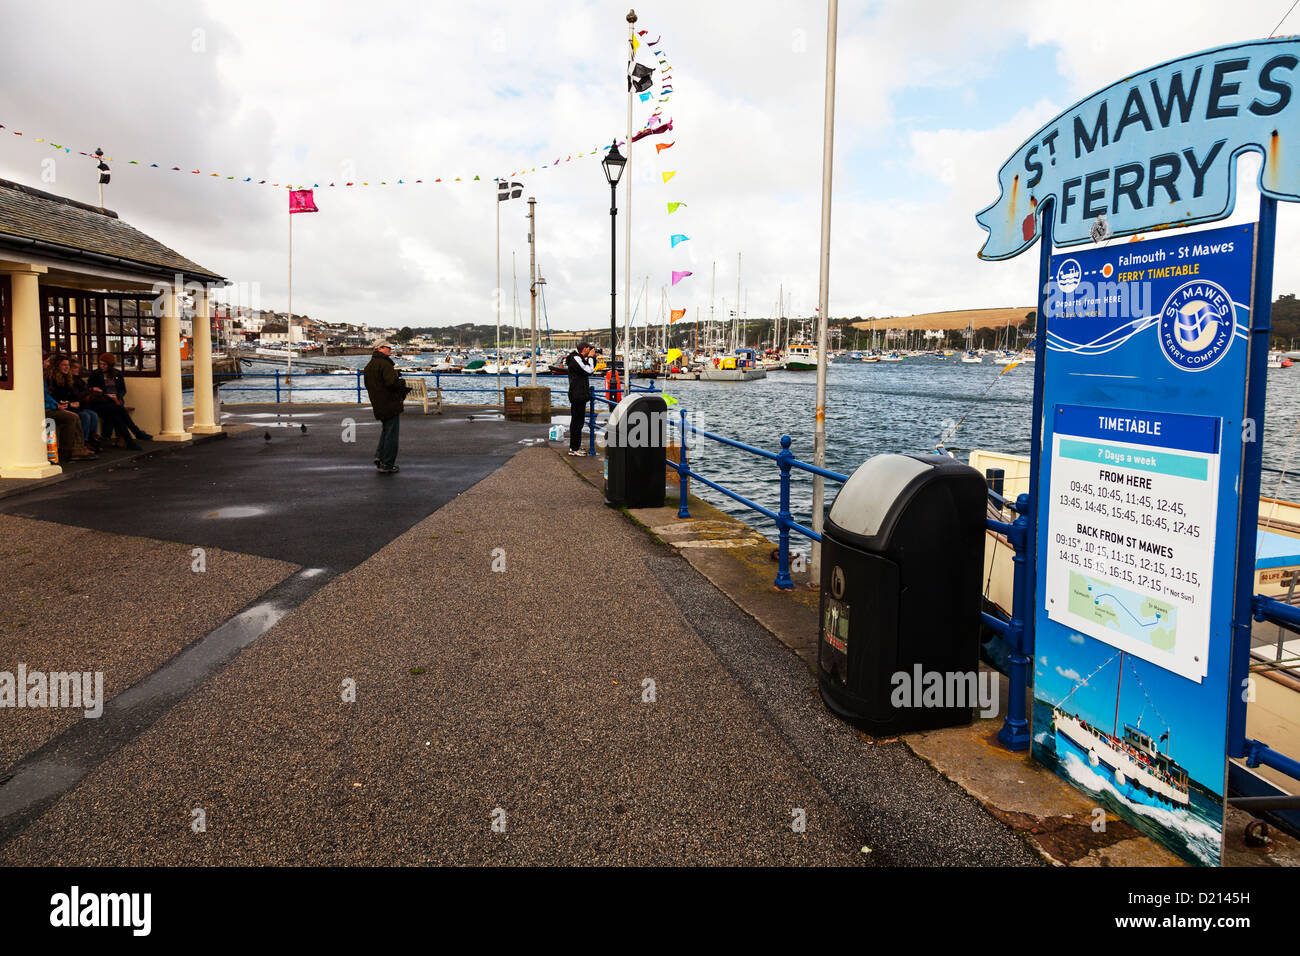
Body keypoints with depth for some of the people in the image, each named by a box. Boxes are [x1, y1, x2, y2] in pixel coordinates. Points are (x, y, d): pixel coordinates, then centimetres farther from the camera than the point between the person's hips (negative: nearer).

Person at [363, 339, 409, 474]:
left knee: (386, 430, 25)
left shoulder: (369, 366, 14)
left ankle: (379, 455, 17)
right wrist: (403, 382, -9)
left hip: (378, 406, 9)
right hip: (390, 404, -9)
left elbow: (368, 386, 20)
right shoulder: (384, 363, -17)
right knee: (391, 434, -2)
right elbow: (392, 383, -27)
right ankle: (387, 465, 1)